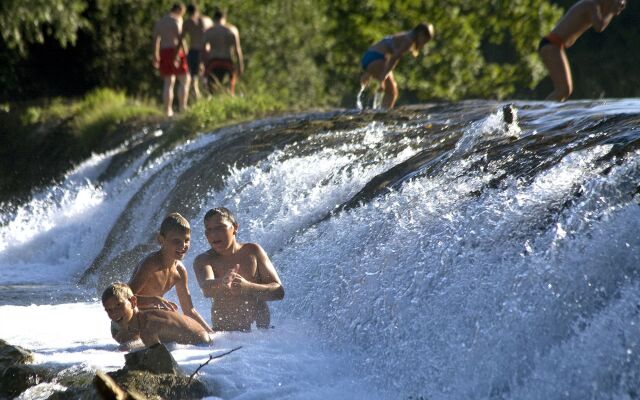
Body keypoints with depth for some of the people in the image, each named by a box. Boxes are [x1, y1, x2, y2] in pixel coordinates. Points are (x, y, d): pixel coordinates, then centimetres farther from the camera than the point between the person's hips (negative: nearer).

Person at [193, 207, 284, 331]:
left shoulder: (252, 251, 4)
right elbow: (207, 289, -22)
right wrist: (221, 283, -45)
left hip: (259, 327, 0)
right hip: (222, 331, 0)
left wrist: (248, 287, -19)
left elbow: (279, 291, -1)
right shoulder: (203, 260, 0)